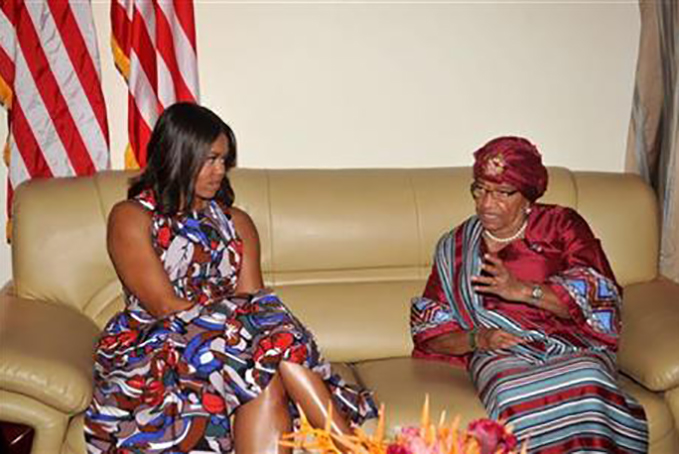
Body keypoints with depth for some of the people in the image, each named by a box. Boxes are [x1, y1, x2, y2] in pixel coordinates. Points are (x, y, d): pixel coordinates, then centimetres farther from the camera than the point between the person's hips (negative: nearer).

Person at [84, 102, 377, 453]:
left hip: (228, 340, 4)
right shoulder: (131, 217, 2)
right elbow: (166, 307, -10)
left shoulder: (235, 222, 17)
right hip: (154, 346, -4)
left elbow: (250, 297, 3)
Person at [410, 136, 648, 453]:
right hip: (501, 355, 1)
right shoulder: (454, 247, 16)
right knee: (514, 397, -35)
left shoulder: (562, 225, 11)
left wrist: (522, 290, -14)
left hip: (572, 350, 0)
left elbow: (599, 297, -3)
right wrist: (476, 339, -9)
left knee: (585, 386, -35)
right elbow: (429, 333, 11)